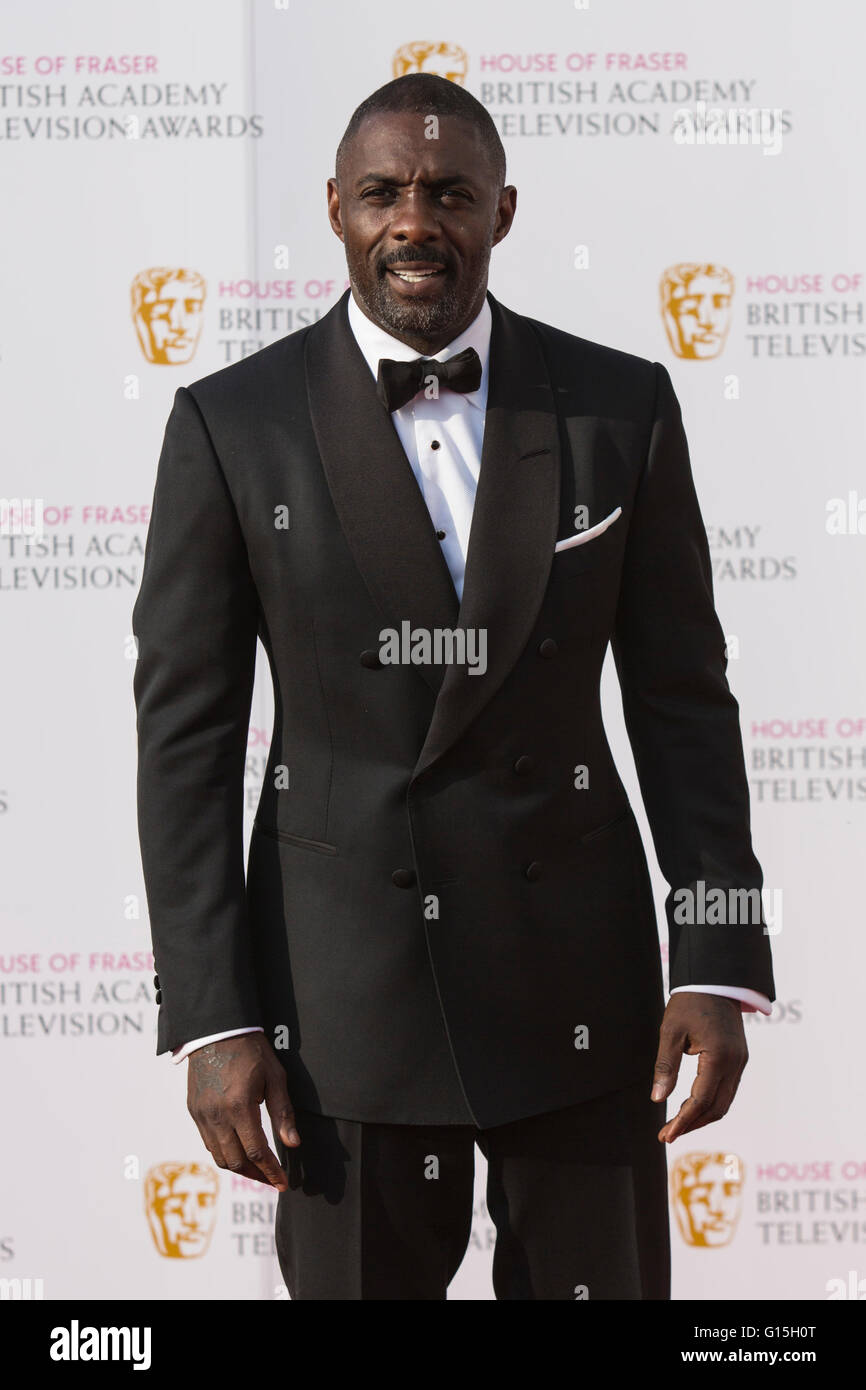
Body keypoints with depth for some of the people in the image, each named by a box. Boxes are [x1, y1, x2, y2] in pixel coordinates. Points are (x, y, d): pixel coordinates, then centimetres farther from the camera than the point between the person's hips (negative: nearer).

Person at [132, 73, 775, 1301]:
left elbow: (682, 696, 3)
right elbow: (185, 728, -3)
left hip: (576, 975, 1)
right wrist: (211, 1020, -8)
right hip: (343, 979, -1)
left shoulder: (622, 407, 0)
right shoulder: (231, 425, -4)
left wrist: (721, 969, -4)